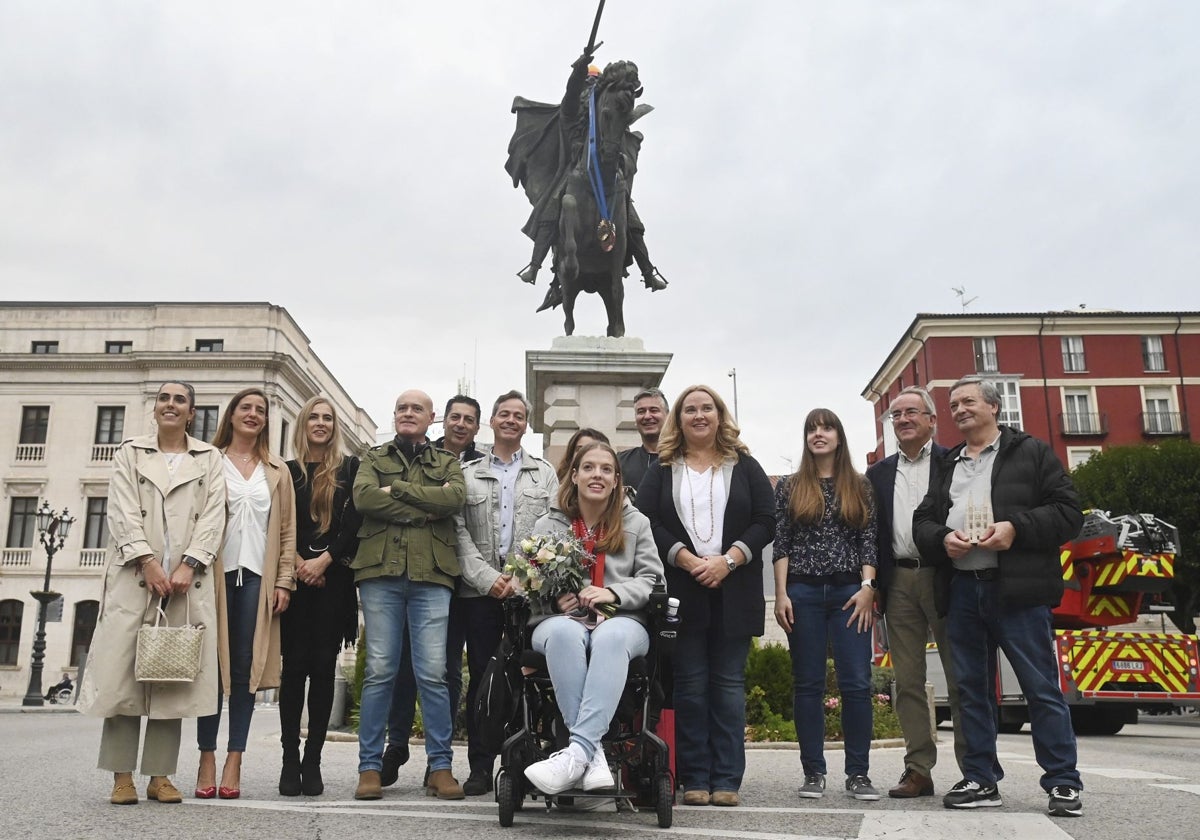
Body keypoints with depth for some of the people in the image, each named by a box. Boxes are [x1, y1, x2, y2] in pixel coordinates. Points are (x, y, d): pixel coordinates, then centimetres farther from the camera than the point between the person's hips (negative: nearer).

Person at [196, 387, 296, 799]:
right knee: (212, 665, -1)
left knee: (245, 668, 1)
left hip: (257, 576, 1)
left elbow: (287, 529, 11)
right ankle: (207, 759, 6)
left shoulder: (277, 472, 15)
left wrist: (284, 580, 1)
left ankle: (233, 762, 5)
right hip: (216, 573, -1)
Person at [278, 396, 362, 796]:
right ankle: (290, 759, 3)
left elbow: (354, 522, 0)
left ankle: (312, 761, 3)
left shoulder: (350, 468, 9)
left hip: (333, 578, -1)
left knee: (323, 666, -1)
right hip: (295, 577, 1)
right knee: (294, 665, -2)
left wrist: (323, 560, -10)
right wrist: (298, 562, -9)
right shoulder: (288, 470, 12)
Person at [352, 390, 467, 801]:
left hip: (431, 574, 0)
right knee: (379, 671, 0)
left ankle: (440, 767, 5)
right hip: (381, 571, 0)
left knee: (433, 673, -2)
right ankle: (370, 767, 7)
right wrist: (425, 509, -6)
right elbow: (363, 496, -4)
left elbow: (455, 498, -5)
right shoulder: (374, 457, 18)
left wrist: (396, 490, -6)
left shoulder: (447, 463, 18)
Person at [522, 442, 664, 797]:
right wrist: (553, 597, -9)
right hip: (561, 619, 1)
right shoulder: (548, 525, 18)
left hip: (621, 620, 0)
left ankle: (577, 751, -47)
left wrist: (613, 593, -11)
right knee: (564, 634, -39)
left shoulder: (636, 524, 17)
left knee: (611, 637, -39)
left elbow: (651, 579, 8)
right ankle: (592, 752, -39)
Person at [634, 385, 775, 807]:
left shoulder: (745, 466, 9)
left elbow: (765, 521, 2)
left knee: (729, 684, 3)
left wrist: (727, 560, -11)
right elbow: (647, 522, -2)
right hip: (681, 591, 0)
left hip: (734, 592, 0)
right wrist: (688, 560, -14)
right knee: (690, 685, 2)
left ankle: (727, 780, 9)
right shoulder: (662, 469, 9)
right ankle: (694, 779, 9)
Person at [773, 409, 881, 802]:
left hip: (849, 592, 0)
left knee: (856, 682, -4)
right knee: (808, 683, 3)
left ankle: (858, 773, 5)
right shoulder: (790, 487, 8)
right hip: (803, 593, 0)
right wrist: (781, 594, -4)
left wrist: (866, 587, -7)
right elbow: (781, 543, 4)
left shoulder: (860, 487, 9)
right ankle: (813, 772, 10)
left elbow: (869, 541, 5)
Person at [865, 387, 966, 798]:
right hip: (899, 583, 4)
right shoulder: (879, 473, 16)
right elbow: (873, 532, 13)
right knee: (907, 681, 5)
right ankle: (918, 770, 10)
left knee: (961, 678, 1)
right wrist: (873, 587, 6)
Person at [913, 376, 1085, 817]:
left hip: (1016, 589, -5)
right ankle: (980, 780, 17)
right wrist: (942, 539, -5)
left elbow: (1068, 511, -2)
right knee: (972, 690, 9)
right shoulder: (946, 465, 20)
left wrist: (1017, 528, -16)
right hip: (961, 590, 5)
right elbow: (922, 521, 17)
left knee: (1042, 689, -2)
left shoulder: (1031, 452, 5)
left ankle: (1063, 782, 8)